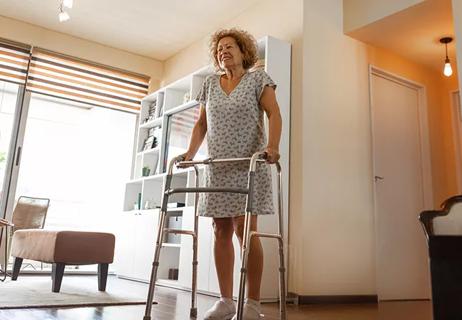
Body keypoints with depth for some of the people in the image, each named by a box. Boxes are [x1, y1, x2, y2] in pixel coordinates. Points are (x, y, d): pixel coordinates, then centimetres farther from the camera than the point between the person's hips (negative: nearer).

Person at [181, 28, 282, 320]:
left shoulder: (258, 78, 6)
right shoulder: (210, 84, 18)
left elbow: (274, 114, -5)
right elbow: (202, 124, 19)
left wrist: (273, 146, -22)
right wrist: (190, 153, 4)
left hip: (249, 165, -4)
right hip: (218, 167, 5)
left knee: (244, 228, -11)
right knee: (222, 231, 2)